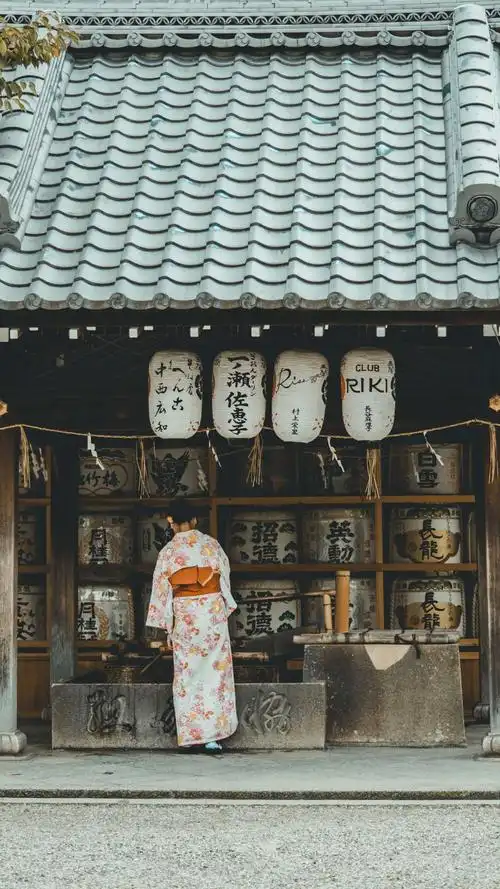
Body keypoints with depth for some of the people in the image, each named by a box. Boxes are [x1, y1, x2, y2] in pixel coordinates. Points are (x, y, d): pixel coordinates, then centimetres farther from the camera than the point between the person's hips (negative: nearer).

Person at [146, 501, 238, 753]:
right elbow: (225, 578, 7)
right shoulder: (211, 544, 0)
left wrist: (166, 627, 8)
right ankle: (212, 735, -1)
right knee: (215, 673, 3)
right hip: (213, 611, 0)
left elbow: (161, 590, 1)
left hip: (184, 616, 0)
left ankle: (191, 734, 5)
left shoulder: (168, 552, -1)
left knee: (187, 674, 7)